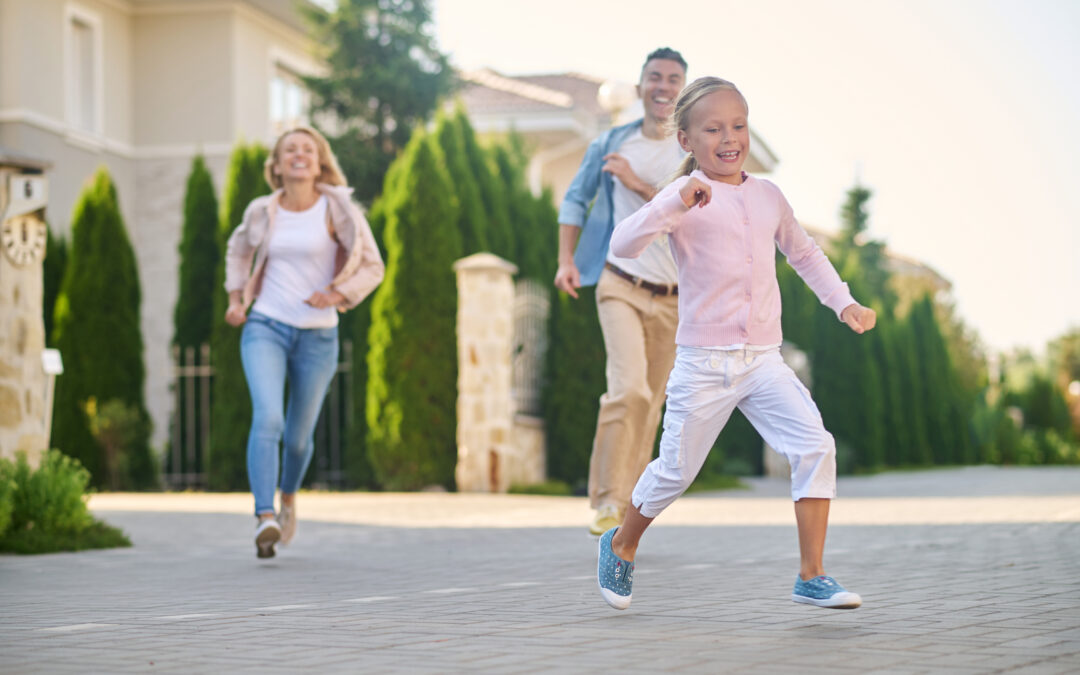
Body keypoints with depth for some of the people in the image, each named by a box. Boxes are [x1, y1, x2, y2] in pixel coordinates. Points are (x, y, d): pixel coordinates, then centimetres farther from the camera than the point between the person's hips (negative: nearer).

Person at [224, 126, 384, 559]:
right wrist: (236, 299, 12)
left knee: (298, 436, 12)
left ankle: (288, 497, 45)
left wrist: (337, 294, -20)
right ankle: (264, 520, -30)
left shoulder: (337, 208, -5)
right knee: (266, 418, -23)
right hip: (265, 328, 0)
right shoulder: (262, 212, 2)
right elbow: (238, 249, 24)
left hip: (317, 335, 0)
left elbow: (372, 267, -3)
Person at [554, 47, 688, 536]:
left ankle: (626, 512, 20)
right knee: (629, 388, -22)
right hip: (621, 287, -2)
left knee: (650, 408, 7)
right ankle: (607, 502, -14)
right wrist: (566, 261, 4)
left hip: (674, 299, 2)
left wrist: (639, 185, -18)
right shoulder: (611, 144, 4)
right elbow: (576, 199, 16)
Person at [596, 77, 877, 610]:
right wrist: (676, 205, -33)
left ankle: (811, 577, -8)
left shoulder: (767, 196, 10)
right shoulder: (685, 198, -7)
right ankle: (621, 545, 35)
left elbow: (805, 254, 27)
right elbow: (623, 245, -21)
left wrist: (844, 302, 16)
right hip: (703, 365, -4)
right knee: (676, 470, 6)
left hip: (764, 360, 4)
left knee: (816, 447, -13)